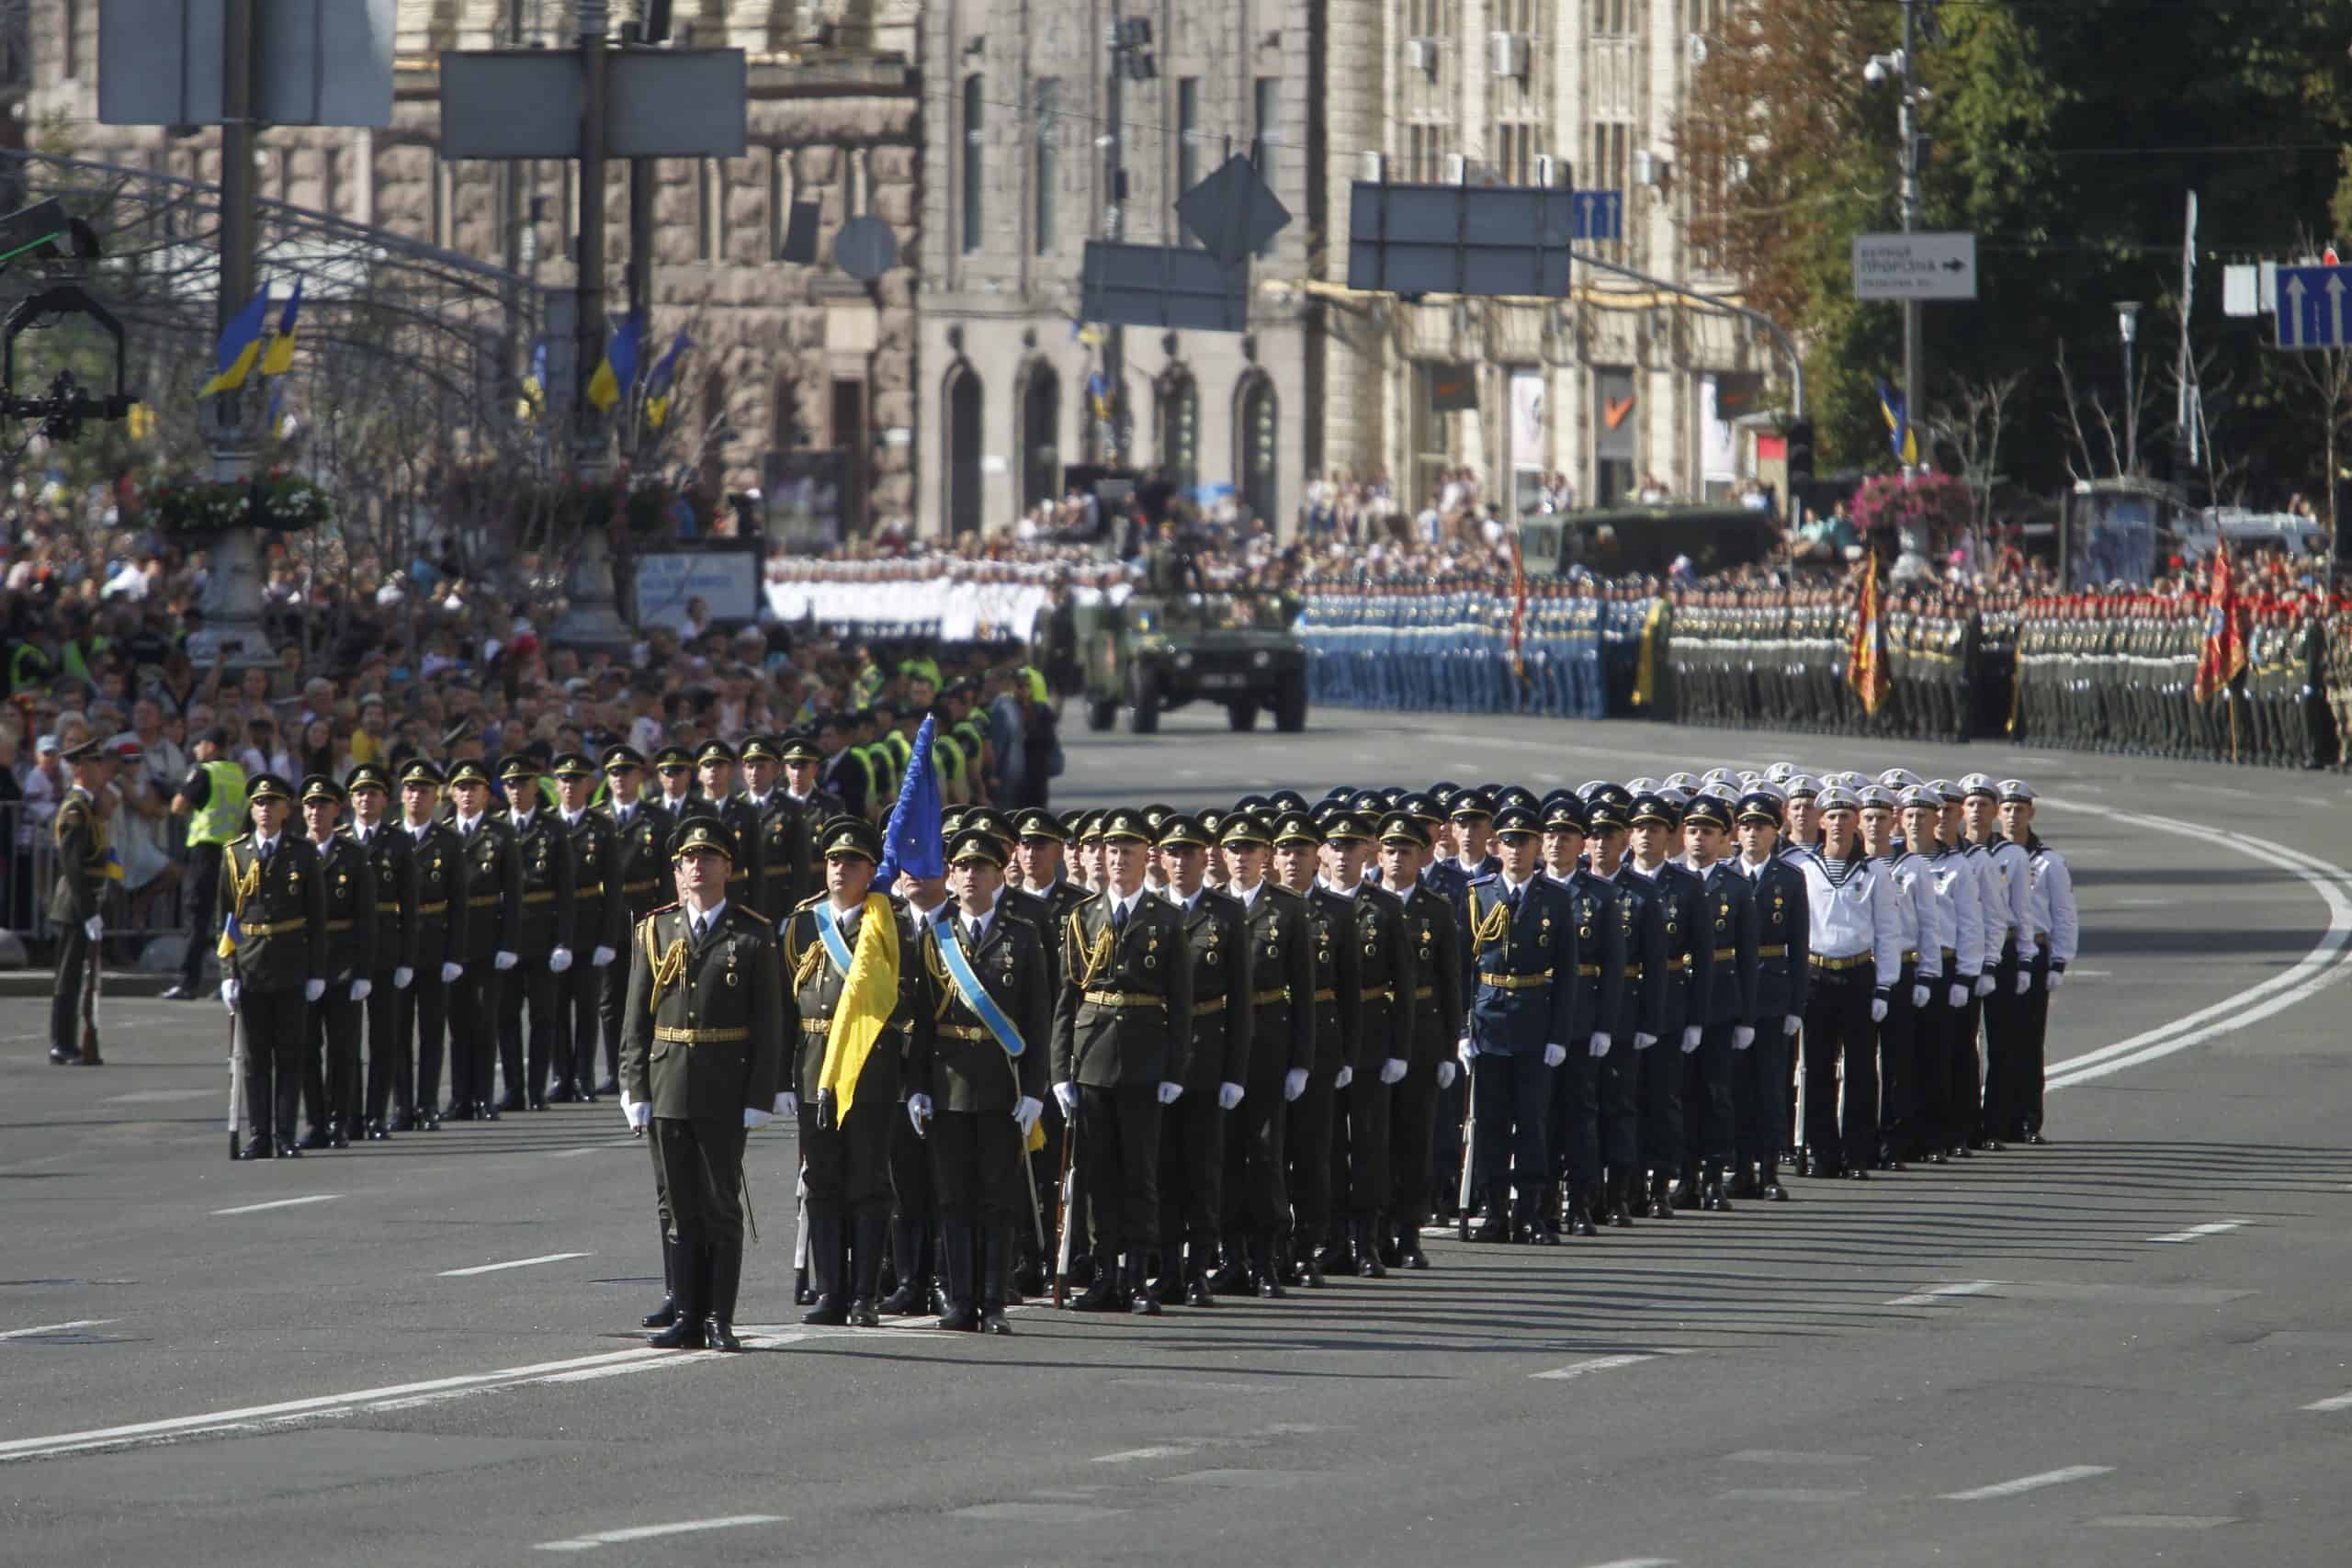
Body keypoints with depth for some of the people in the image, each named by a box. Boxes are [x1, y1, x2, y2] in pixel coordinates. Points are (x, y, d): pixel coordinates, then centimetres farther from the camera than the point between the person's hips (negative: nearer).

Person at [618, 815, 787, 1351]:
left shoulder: (754, 936, 1)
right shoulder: (655, 932, 8)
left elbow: (768, 1023, -2)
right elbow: (635, 1020, 8)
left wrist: (760, 1099, -8)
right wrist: (635, 1092, 0)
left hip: (725, 1098, -3)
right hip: (668, 1095, 3)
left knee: (722, 1209, 0)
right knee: (681, 1211, 6)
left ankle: (721, 1322, 3)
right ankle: (689, 1318, 10)